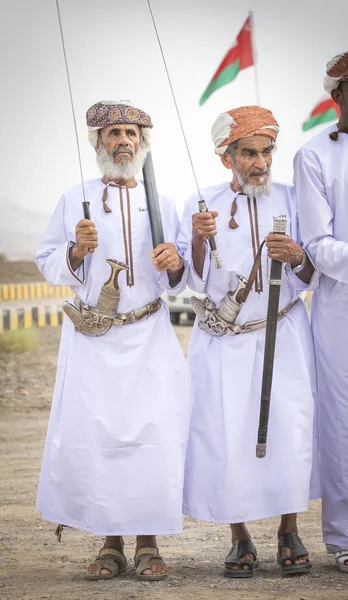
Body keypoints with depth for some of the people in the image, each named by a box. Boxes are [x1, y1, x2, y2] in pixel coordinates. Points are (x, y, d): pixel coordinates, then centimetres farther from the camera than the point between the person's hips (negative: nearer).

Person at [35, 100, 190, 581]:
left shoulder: (162, 204, 12)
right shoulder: (75, 200, 9)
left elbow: (178, 283, 12)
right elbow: (49, 267, 7)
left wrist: (174, 265, -10)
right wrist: (77, 251, -12)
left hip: (148, 338, 0)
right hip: (92, 340, 0)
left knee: (154, 431, -9)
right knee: (92, 433, -7)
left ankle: (148, 542, 0)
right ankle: (111, 542, 4)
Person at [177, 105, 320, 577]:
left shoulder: (290, 200, 4)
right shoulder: (203, 205, 3)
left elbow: (310, 280, 3)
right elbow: (197, 283, -2)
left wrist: (296, 256, -18)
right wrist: (198, 240, -20)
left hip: (282, 337, 0)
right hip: (224, 340, 0)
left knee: (289, 430, -10)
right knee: (225, 437, -7)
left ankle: (289, 533, 6)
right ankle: (240, 539, 7)